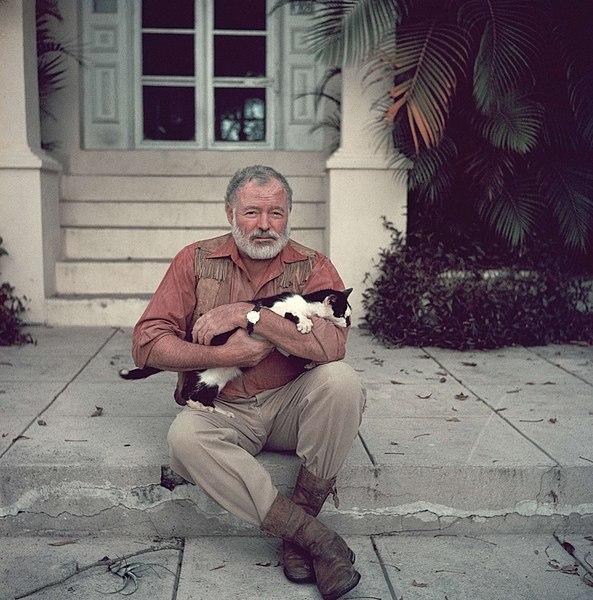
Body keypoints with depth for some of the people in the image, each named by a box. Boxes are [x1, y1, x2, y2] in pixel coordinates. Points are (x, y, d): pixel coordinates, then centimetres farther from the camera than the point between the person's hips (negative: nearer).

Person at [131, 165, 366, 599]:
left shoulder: (313, 267, -2)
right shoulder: (197, 261, 1)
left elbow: (332, 343, -22)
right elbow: (147, 344, -5)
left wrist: (250, 315, -23)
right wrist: (222, 356, -16)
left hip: (291, 406, 0)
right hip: (222, 411, 1)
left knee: (341, 379, -29)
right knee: (185, 437, -31)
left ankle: (304, 510, -14)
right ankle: (310, 534, -27)